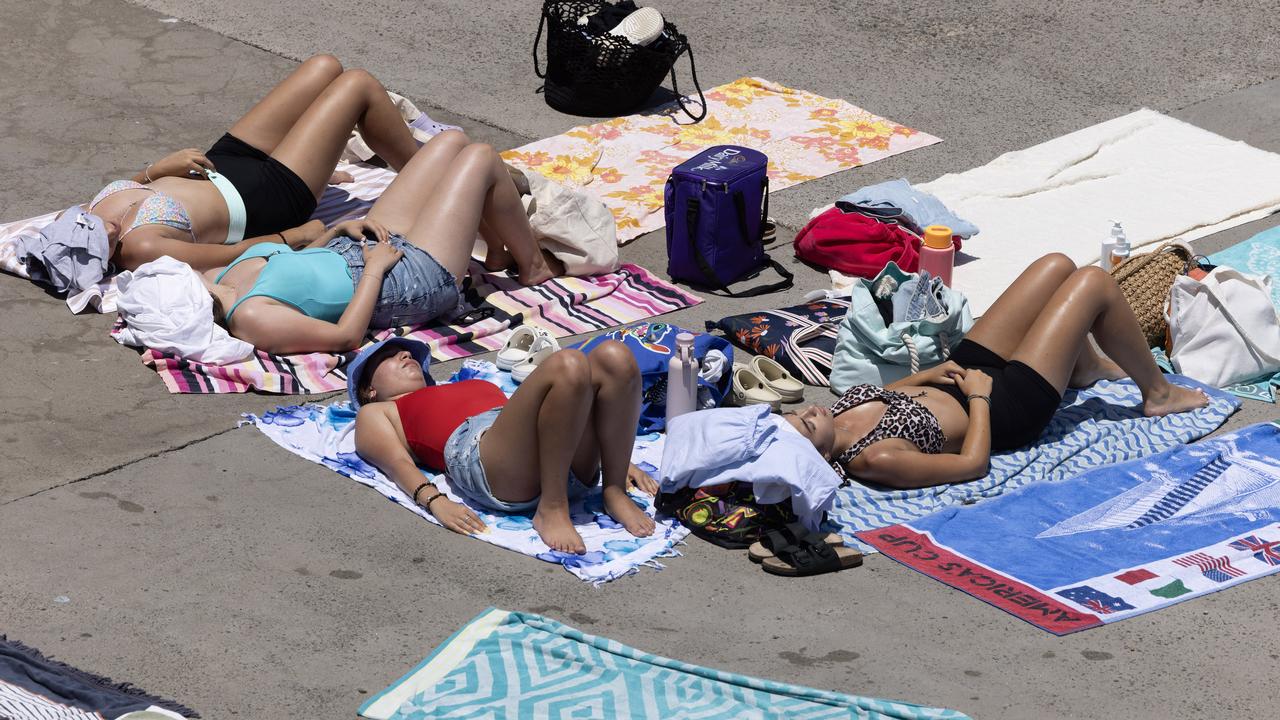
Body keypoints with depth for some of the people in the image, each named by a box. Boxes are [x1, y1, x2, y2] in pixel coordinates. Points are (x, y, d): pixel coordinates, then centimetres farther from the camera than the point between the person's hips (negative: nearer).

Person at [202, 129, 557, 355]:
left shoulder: (213, 280, -7)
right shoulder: (249, 318, -35)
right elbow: (346, 336, -33)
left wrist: (338, 231, -1)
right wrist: (375, 268, -24)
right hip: (416, 279, -9)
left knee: (452, 140, 16)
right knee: (481, 157, 2)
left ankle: (499, 250, 38)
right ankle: (532, 264, 26)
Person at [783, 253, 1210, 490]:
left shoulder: (836, 414, -13)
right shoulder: (875, 460, -36)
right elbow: (973, 462, -27)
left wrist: (931, 374, -2)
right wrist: (979, 394, -18)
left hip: (969, 373, 8)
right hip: (1007, 408, -8)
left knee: (1058, 266, 13)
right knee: (1094, 282, -4)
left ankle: (1085, 367, 40)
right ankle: (1158, 393, 20)